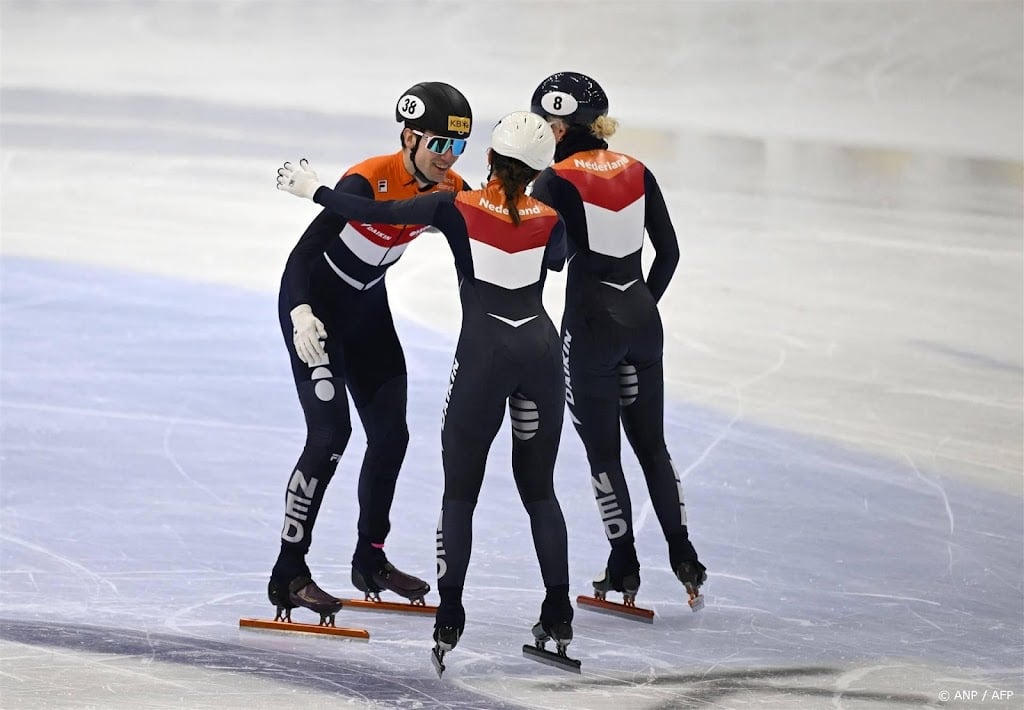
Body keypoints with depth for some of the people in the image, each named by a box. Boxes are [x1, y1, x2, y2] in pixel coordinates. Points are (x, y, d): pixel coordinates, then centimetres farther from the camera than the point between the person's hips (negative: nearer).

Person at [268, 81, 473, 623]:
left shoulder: (450, 190, -11)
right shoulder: (368, 181, -31)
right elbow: (304, 251, -35)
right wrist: (301, 314, -50)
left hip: (367, 306, 7)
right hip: (314, 302, -7)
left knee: (391, 434, 9)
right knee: (330, 433, -16)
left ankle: (370, 559, 28)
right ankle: (288, 574, -10)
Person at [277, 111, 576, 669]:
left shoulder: (459, 209, -4)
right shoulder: (549, 220, 4)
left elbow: (376, 213, -3)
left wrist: (313, 189, 9)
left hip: (486, 350, -3)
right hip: (541, 347, 3)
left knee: (460, 489, 6)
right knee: (538, 487, 16)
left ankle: (450, 620, -3)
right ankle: (559, 619, 14)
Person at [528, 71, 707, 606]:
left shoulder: (556, 182, -13)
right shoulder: (637, 173, 5)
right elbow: (669, 251, 10)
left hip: (591, 325, -6)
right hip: (643, 321, 6)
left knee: (602, 450, 6)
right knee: (651, 443, 15)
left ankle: (624, 566, 10)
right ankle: (683, 557, 14)